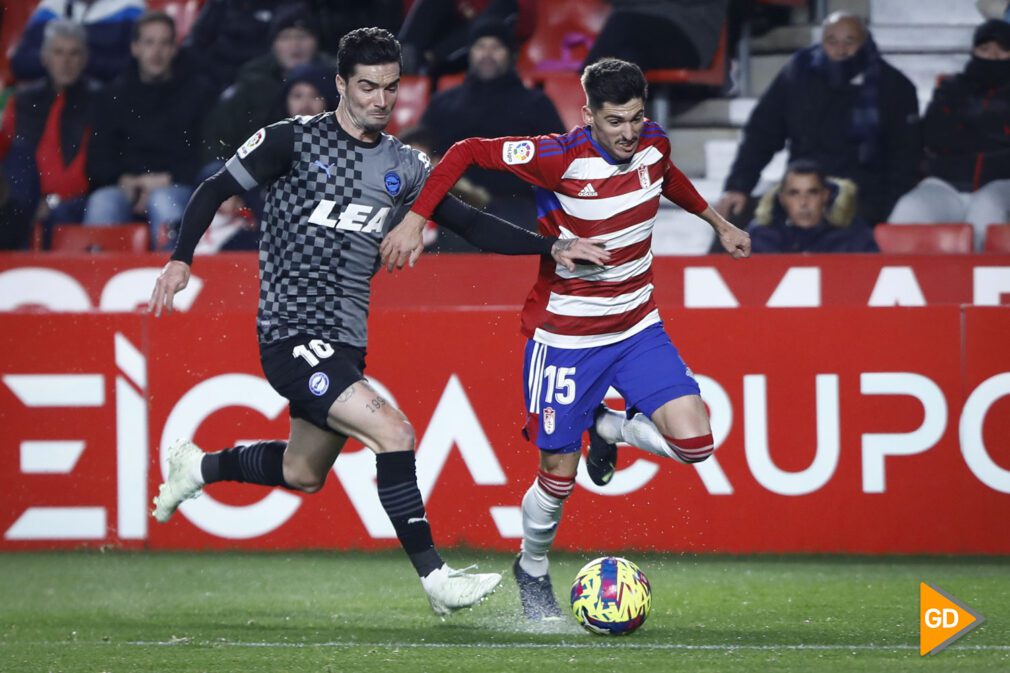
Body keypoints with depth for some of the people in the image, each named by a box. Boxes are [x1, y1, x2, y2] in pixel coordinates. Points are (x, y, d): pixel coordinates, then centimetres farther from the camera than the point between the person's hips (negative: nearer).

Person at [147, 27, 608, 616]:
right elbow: (215, 190, 0)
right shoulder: (295, 140, -6)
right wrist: (181, 259, -11)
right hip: (293, 336, -7)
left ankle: (198, 468, 45)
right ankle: (436, 578, -18)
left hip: (345, 343, 7)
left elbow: (472, 223, 10)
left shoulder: (404, 167, 9)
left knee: (303, 474, 19)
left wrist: (551, 247, -1)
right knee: (393, 431, -22)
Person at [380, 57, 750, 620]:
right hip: (564, 335, -4)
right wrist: (417, 219, -21)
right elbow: (467, 151, -15)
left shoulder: (652, 144, -6)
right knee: (559, 474, 0)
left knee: (693, 442, -12)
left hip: (637, 326, 5)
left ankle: (607, 428, 19)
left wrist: (716, 221, 29)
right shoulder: (559, 158, -22)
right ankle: (532, 570, 30)